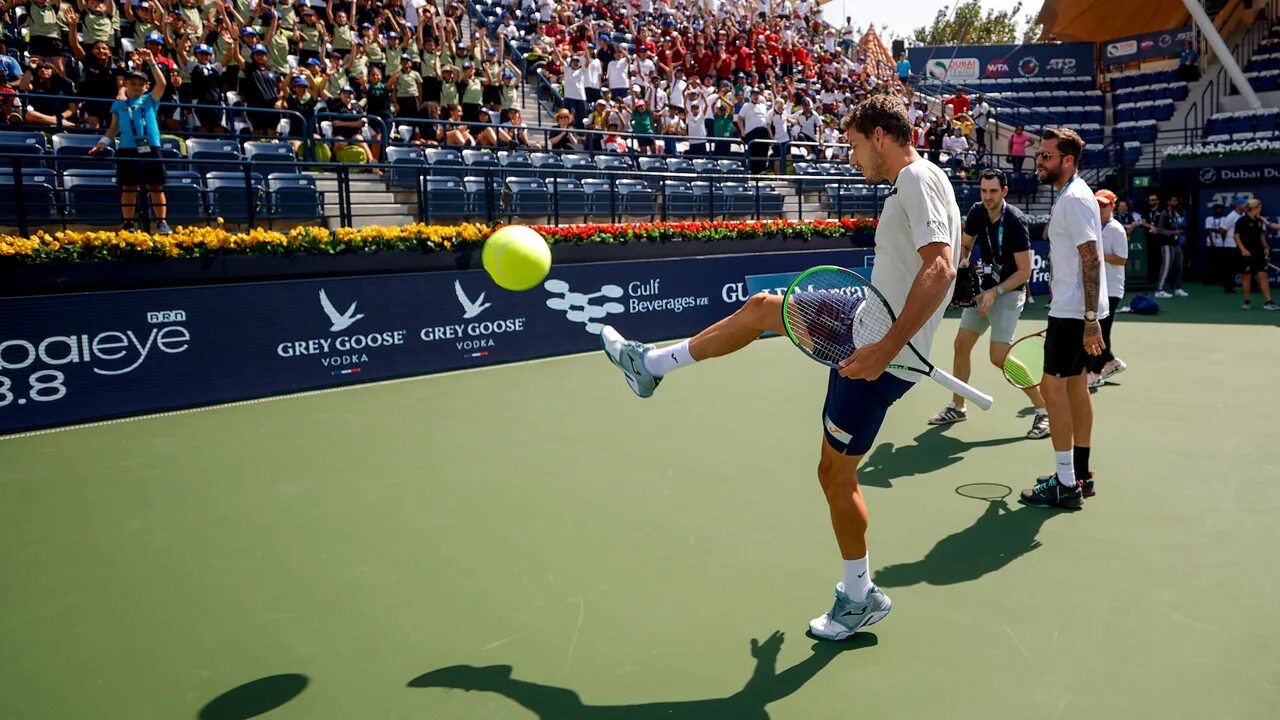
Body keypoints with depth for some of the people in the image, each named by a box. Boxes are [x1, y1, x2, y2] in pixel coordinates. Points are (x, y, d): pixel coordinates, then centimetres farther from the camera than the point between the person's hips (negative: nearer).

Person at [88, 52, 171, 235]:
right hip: (127, 150, 1)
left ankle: (162, 222, 3)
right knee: (129, 188, 1)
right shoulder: (118, 105, 16)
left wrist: (151, 62, -7)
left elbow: (161, 83, -1)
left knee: (156, 186, -1)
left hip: (150, 149, -1)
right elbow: (114, 128, 16)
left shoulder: (150, 100, 13)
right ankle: (128, 224, 5)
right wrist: (103, 142, 2)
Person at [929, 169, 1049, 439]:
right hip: (983, 289, 7)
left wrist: (995, 292, -26)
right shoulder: (977, 212, -3)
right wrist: (963, 262, -7)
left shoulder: (1015, 221, -21)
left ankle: (1044, 410, -2)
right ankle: (957, 407, 24)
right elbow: (964, 244, 14)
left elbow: (1024, 271, -19)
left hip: (1008, 293, -7)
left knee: (999, 357, -13)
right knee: (961, 344, 9)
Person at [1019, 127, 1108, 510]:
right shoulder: (1068, 195, 15)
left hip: (1073, 313, -10)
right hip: (1073, 310, 10)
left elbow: (1091, 259, -22)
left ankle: (1067, 485, -2)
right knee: (1075, 385, 13)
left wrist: (1091, 320, -26)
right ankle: (1080, 474, 22)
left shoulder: (1074, 199, -16)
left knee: (1053, 386, -8)